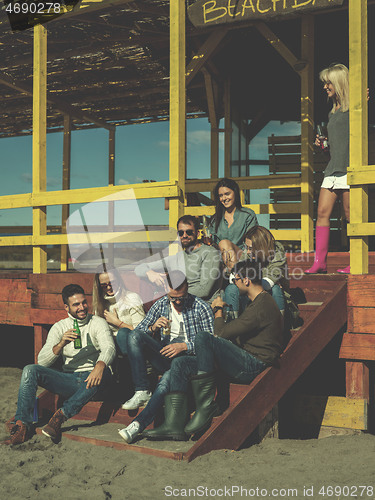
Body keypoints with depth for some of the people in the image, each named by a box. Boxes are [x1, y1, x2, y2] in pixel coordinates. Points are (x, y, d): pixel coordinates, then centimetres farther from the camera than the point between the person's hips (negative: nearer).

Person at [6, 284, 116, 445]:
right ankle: (22, 424, -19)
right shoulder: (59, 327, 8)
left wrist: (100, 366, -40)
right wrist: (61, 344, -22)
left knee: (104, 371, -37)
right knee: (30, 370, -18)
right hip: (68, 380, 2)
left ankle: (61, 415, -31)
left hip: (90, 380, -2)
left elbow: (109, 348, -17)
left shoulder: (98, 323, 2)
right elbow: (42, 361, -2)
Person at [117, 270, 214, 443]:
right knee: (134, 336, -19)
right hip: (165, 356, 5)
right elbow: (138, 331, 9)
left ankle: (139, 423, -35)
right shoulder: (160, 305, 10)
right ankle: (142, 391, -23)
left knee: (167, 379, -37)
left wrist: (183, 346, -19)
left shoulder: (201, 308, -2)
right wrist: (153, 328, -13)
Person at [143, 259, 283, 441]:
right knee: (180, 364, -1)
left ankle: (205, 406, -23)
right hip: (244, 362, 10)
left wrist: (218, 310, 4)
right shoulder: (258, 303, 19)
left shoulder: (261, 306, -16)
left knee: (203, 336, -28)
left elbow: (222, 333, -15)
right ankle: (174, 425, -8)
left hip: (254, 366, -10)